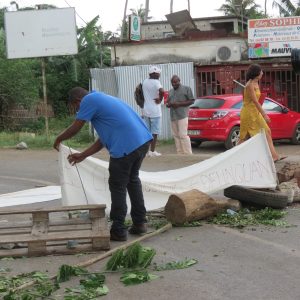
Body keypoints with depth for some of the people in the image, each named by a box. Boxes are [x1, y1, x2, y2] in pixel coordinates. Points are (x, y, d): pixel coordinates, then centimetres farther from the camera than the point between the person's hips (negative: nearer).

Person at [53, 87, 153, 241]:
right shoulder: (102, 99, 28)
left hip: (125, 146, -9)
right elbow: (103, 139, 28)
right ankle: (139, 223, 30)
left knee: (118, 186, 4)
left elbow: (74, 129, 4)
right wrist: (83, 155, 31)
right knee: (133, 180, 24)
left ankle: (118, 230, 11)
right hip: (143, 140, 9)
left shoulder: (89, 100, 1)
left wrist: (58, 140, 22)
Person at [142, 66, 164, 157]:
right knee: (154, 132, 0)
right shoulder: (156, 82, -14)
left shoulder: (145, 82, 9)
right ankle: (152, 151, 1)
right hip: (155, 111, -6)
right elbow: (161, 91, -32)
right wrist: (160, 100, -15)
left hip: (146, 110, 6)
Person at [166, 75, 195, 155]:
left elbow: (191, 101, -2)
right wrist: (169, 104, -4)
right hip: (173, 116, 6)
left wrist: (179, 104, -12)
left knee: (183, 135, -14)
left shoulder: (186, 89, 3)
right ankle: (180, 153, 4)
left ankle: (188, 154, -11)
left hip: (182, 115, -6)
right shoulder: (171, 91, 21)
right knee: (176, 136, 2)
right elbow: (167, 103, 22)